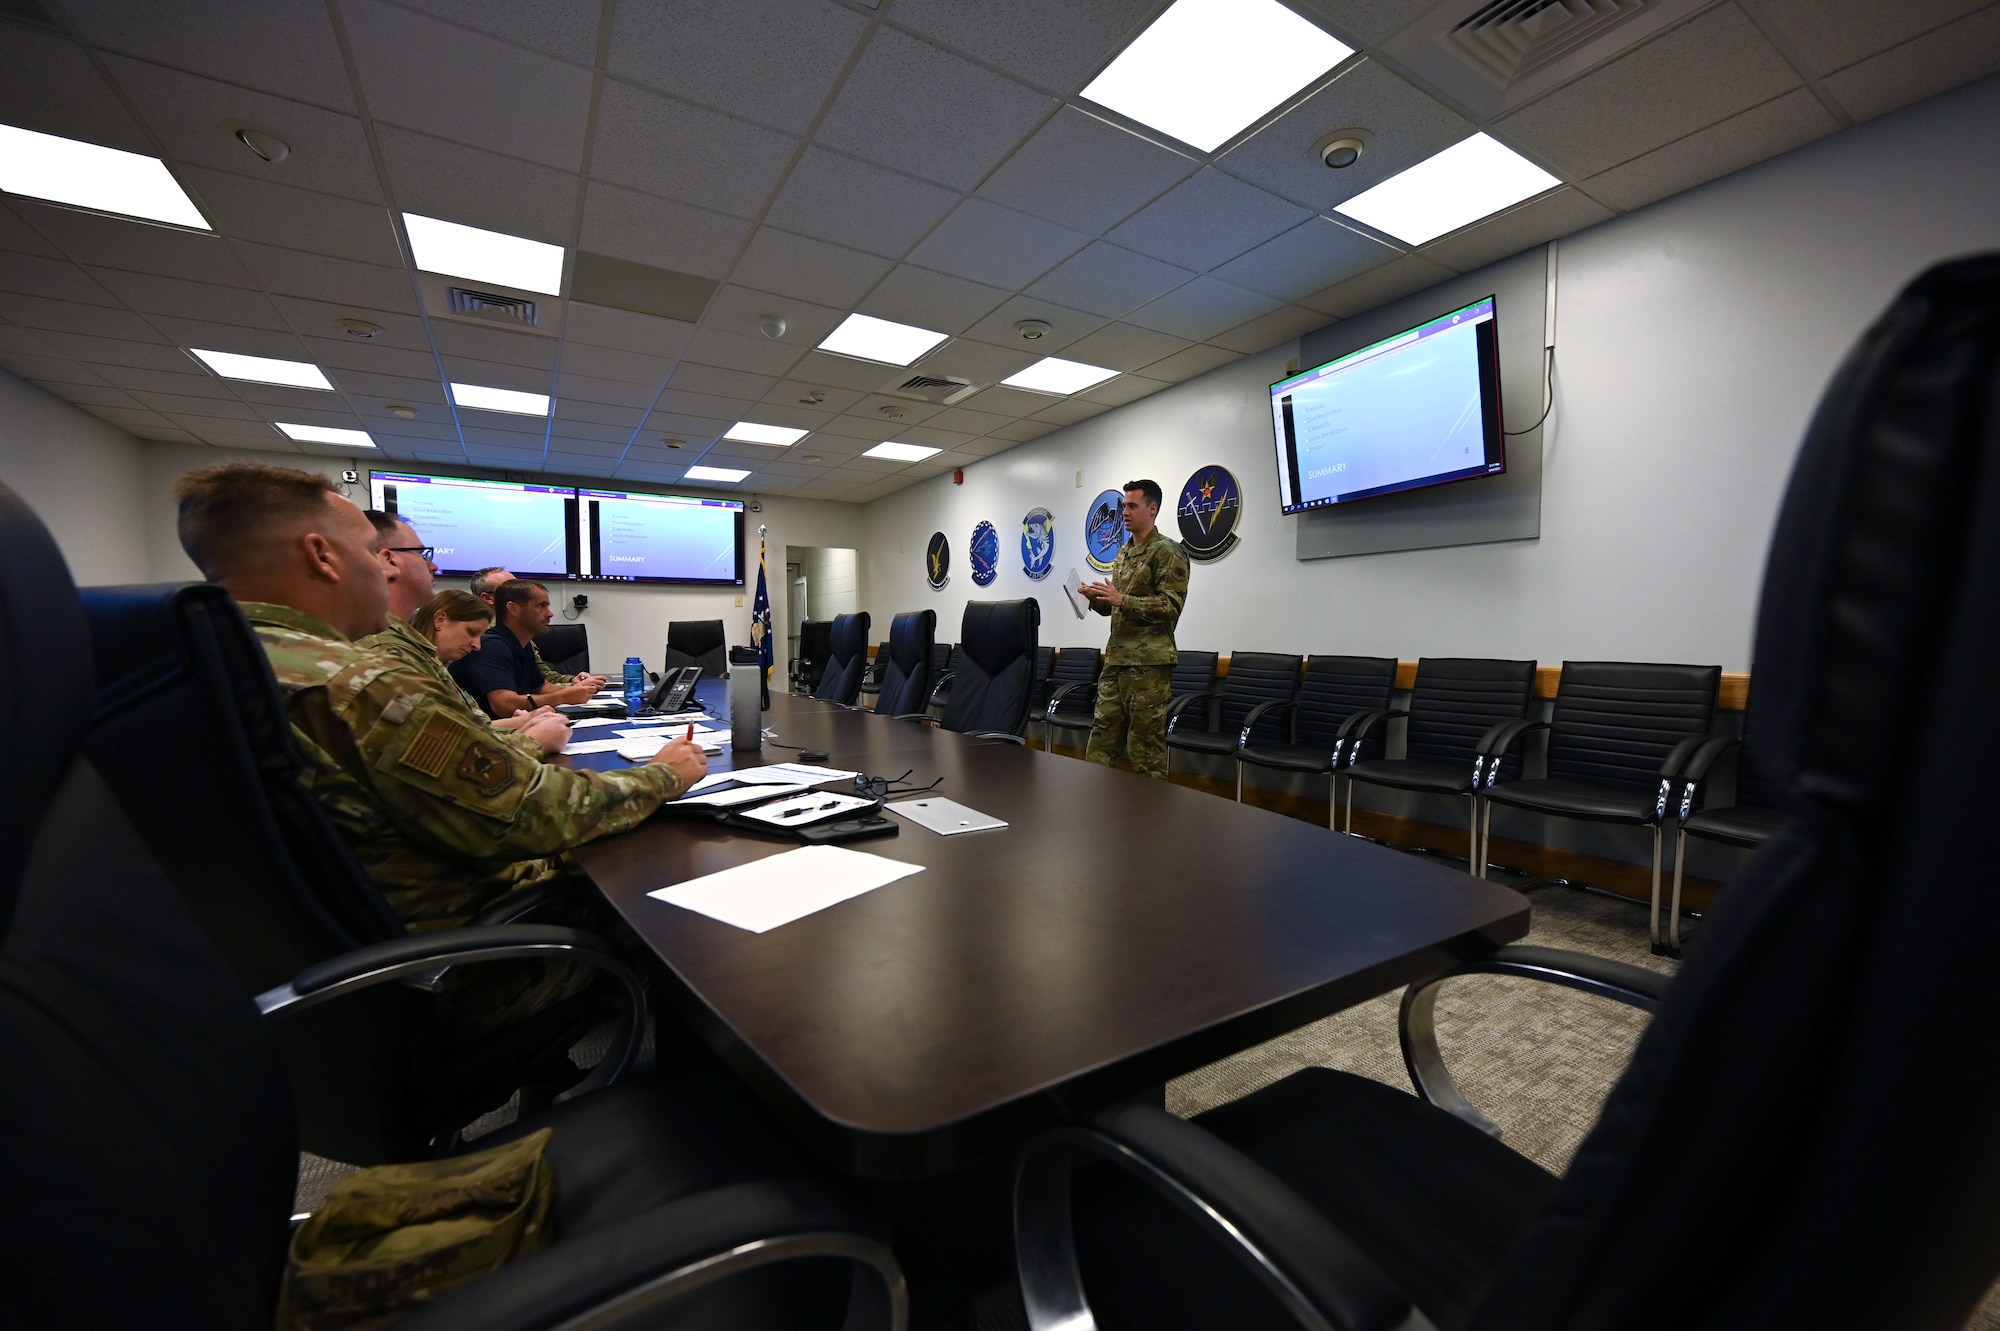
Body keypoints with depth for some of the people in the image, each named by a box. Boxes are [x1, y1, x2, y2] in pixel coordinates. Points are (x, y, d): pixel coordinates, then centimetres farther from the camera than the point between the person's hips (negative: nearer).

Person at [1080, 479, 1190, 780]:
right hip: (1115, 659, 8)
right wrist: (1095, 598, 2)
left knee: (1146, 745, -2)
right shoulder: (1123, 554, 18)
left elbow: (1171, 606, -15)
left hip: (1149, 662, -8)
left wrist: (1122, 600, -20)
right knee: (1101, 737, 9)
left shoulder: (1167, 552, -6)